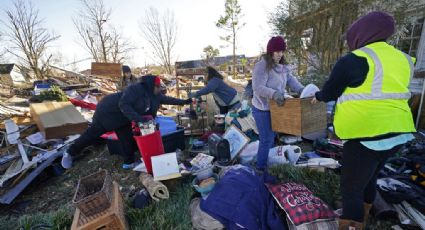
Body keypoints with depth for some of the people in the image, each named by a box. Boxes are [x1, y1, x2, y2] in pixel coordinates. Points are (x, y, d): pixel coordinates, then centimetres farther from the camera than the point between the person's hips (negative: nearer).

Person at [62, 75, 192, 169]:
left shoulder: (155, 95, -4)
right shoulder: (136, 89, -31)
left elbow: (166, 99, 7)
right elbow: (123, 104, -36)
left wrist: (183, 102, 5)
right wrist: (138, 118, -41)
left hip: (123, 119, 8)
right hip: (109, 111, -8)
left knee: (128, 139, 5)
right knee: (93, 134, 5)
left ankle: (129, 163, 20)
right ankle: (70, 153, 26)